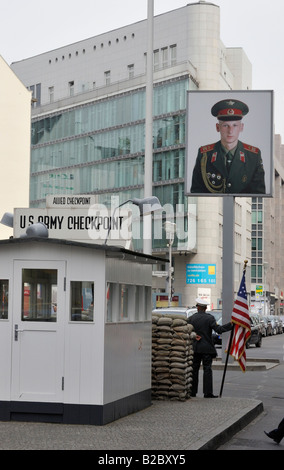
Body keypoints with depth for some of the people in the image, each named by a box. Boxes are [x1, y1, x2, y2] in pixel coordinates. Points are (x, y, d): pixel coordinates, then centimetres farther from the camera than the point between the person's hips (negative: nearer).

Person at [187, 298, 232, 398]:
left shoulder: (191, 318, 2)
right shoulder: (209, 318, -8)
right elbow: (218, 329, -16)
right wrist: (231, 325, -13)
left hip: (194, 348, 3)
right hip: (206, 348, -3)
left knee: (194, 369, 9)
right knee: (207, 369, -2)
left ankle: (192, 391, 11)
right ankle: (207, 392, -5)